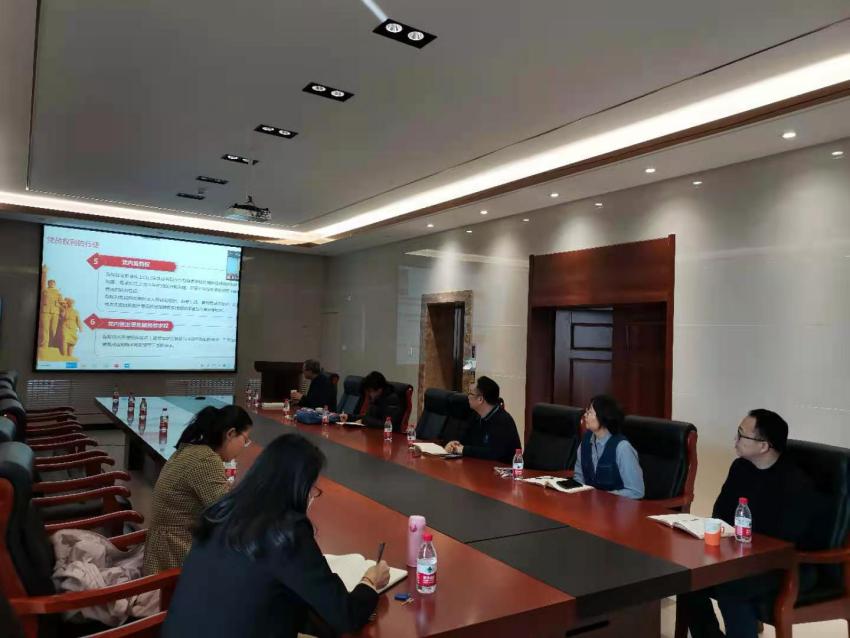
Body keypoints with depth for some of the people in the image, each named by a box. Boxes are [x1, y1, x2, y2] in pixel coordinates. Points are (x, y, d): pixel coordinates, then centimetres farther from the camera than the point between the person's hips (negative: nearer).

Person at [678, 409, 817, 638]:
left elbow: (783, 545, -21)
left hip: (786, 567, -7)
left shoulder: (797, 485, -19)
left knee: (728, 590, -33)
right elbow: (720, 515, 11)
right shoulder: (740, 467, 3)